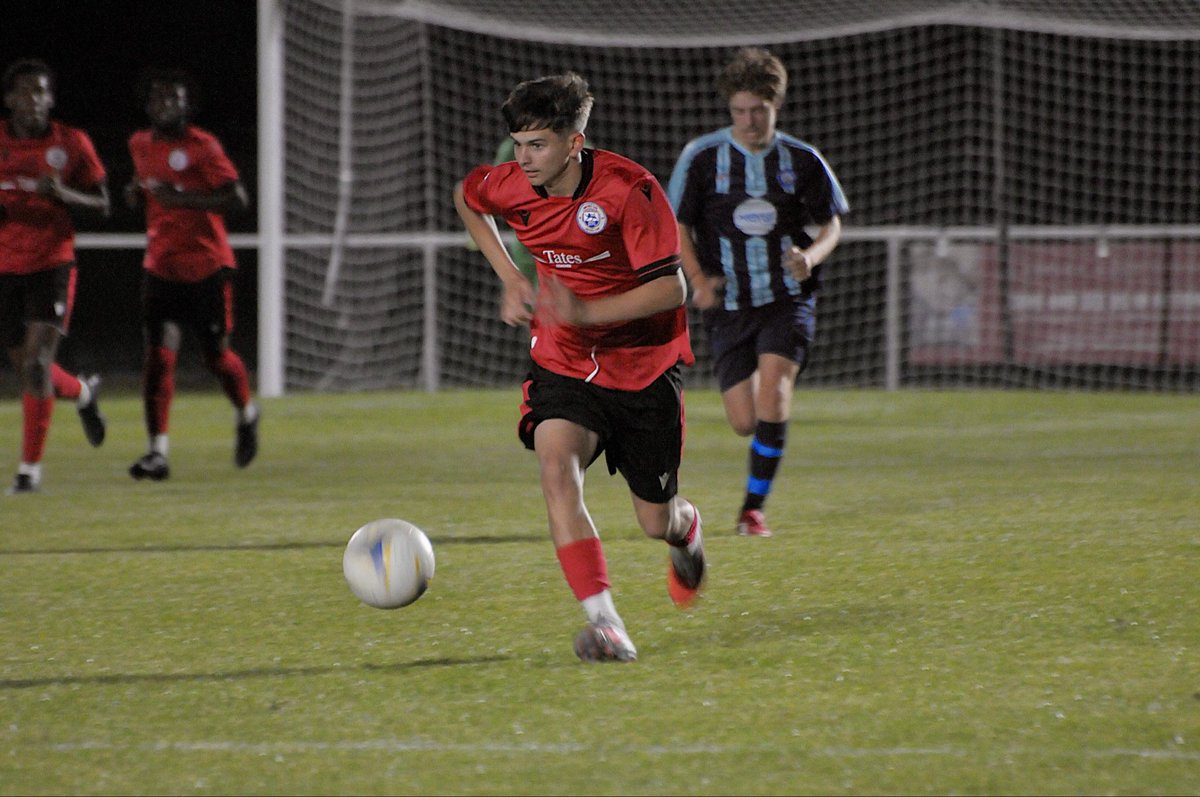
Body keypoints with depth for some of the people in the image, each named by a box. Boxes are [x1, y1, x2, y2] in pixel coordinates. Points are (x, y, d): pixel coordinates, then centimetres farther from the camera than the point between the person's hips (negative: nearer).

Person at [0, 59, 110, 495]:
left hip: (53, 265, -3)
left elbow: (102, 206, 4)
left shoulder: (72, 143, -2)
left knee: (37, 363, -16)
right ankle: (83, 392, 43)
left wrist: (64, 193, -16)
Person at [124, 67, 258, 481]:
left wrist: (183, 199, -24)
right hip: (161, 269, 4)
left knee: (216, 355, 4)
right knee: (158, 355, -8)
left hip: (207, 267, -4)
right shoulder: (141, 145, 8)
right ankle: (157, 452, -9)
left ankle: (247, 415, 34)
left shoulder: (203, 147, -10)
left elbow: (237, 198, -16)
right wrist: (136, 193, 4)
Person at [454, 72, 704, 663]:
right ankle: (604, 624, -32)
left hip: (644, 365, -2)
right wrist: (509, 276, 5)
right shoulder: (512, 187, -9)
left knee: (655, 521, 7)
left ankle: (687, 531, 48)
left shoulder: (628, 189, -22)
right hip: (564, 364, 2)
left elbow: (670, 288, -22)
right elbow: (465, 198, 17)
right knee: (556, 467, -28)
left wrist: (587, 312, -34)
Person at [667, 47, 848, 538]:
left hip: (787, 299, -1)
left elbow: (831, 222, 10)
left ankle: (754, 507, -11)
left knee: (773, 390, -22)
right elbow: (676, 224, 3)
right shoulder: (701, 157, -3)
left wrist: (812, 255, -13)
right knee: (744, 422, -1)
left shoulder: (801, 160, 0)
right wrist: (698, 280, -12)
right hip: (728, 305, 1)